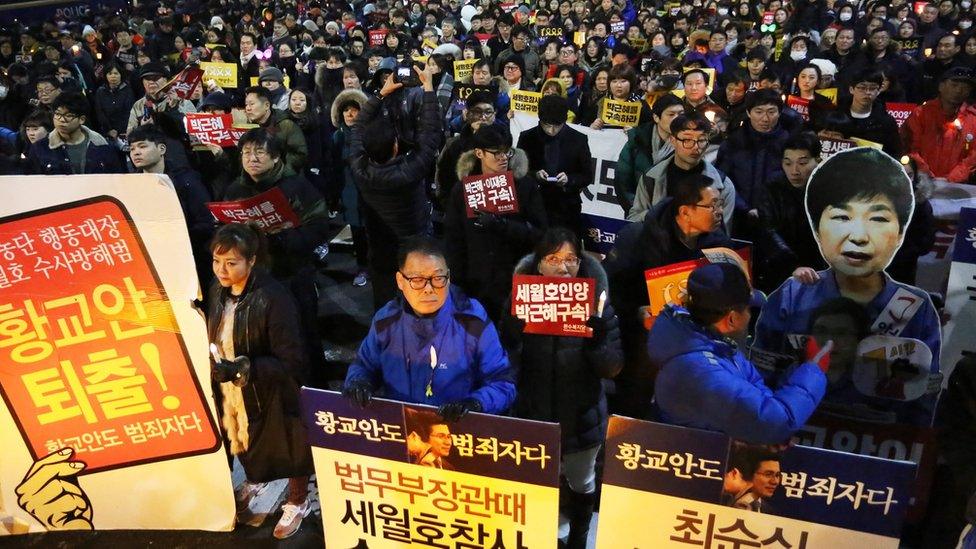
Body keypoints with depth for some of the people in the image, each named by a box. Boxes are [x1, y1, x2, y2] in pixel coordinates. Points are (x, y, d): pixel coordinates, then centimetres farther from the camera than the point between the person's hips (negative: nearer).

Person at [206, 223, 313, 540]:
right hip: (231, 393, 6)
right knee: (244, 443, 29)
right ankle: (255, 480, 61)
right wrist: (218, 367, -1)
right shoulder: (218, 291, -7)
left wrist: (240, 369, -34)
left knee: (288, 449, 17)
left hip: (272, 397, -6)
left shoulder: (273, 299, -29)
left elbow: (291, 363, -28)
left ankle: (298, 503, 44)